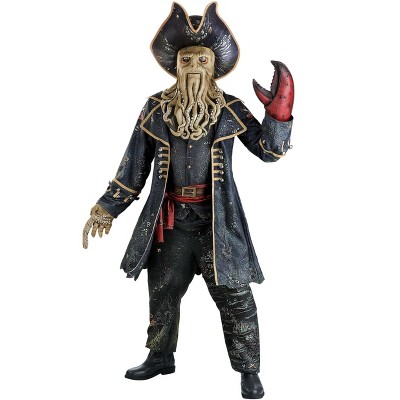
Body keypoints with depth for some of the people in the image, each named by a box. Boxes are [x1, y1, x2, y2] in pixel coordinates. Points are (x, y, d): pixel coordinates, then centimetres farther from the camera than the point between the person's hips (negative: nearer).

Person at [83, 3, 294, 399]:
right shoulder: (156, 109, 1)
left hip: (216, 218, -2)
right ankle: (161, 356, 39)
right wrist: (106, 208, 6)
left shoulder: (230, 110, -4)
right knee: (162, 292, 16)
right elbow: (134, 165, 6)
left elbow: (268, 150, -4)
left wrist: (279, 110, -21)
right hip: (170, 218, 3)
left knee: (235, 298, 1)